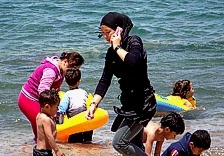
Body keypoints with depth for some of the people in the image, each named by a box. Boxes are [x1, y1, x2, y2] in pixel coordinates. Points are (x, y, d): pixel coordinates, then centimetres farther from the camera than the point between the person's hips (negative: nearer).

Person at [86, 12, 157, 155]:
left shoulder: (134, 41, -12)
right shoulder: (111, 53, 9)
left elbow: (133, 62, -34)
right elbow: (104, 81, 7)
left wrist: (117, 47, -19)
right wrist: (94, 104, -4)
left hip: (142, 104, -8)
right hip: (129, 103, 8)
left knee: (119, 143, -13)